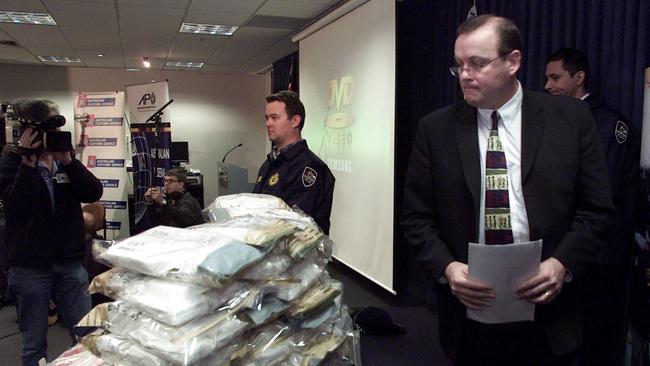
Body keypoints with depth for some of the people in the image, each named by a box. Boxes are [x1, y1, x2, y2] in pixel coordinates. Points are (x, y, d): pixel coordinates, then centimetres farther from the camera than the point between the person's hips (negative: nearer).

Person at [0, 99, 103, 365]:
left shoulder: (65, 160, 11)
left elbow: (94, 193, -5)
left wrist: (67, 160, -14)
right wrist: (29, 161, -19)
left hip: (70, 262, 3)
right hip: (30, 267, -3)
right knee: (34, 343, 7)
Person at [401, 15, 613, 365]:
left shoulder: (571, 118, -3)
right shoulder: (435, 128, -2)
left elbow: (595, 208, 0)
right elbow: (416, 215, -1)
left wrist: (563, 263, -15)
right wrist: (446, 267, -15)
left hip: (547, 310, 0)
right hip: (469, 309, 1)